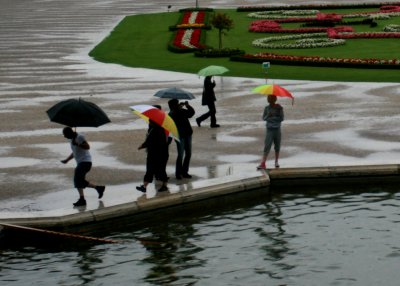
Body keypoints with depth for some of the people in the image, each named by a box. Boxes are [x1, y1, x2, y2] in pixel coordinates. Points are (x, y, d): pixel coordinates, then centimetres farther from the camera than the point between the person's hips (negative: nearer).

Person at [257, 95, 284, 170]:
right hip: (269, 129, -1)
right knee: (267, 146, -11)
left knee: (277, 147, 9)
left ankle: (276, 161, 28)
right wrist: (268, 115, -17)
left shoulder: (279, 108, -1)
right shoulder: (267, 108, 2)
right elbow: (263, 118, 3)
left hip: (277, 129, 1)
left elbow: (282, 118, -6)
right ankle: (263, 164, -18)